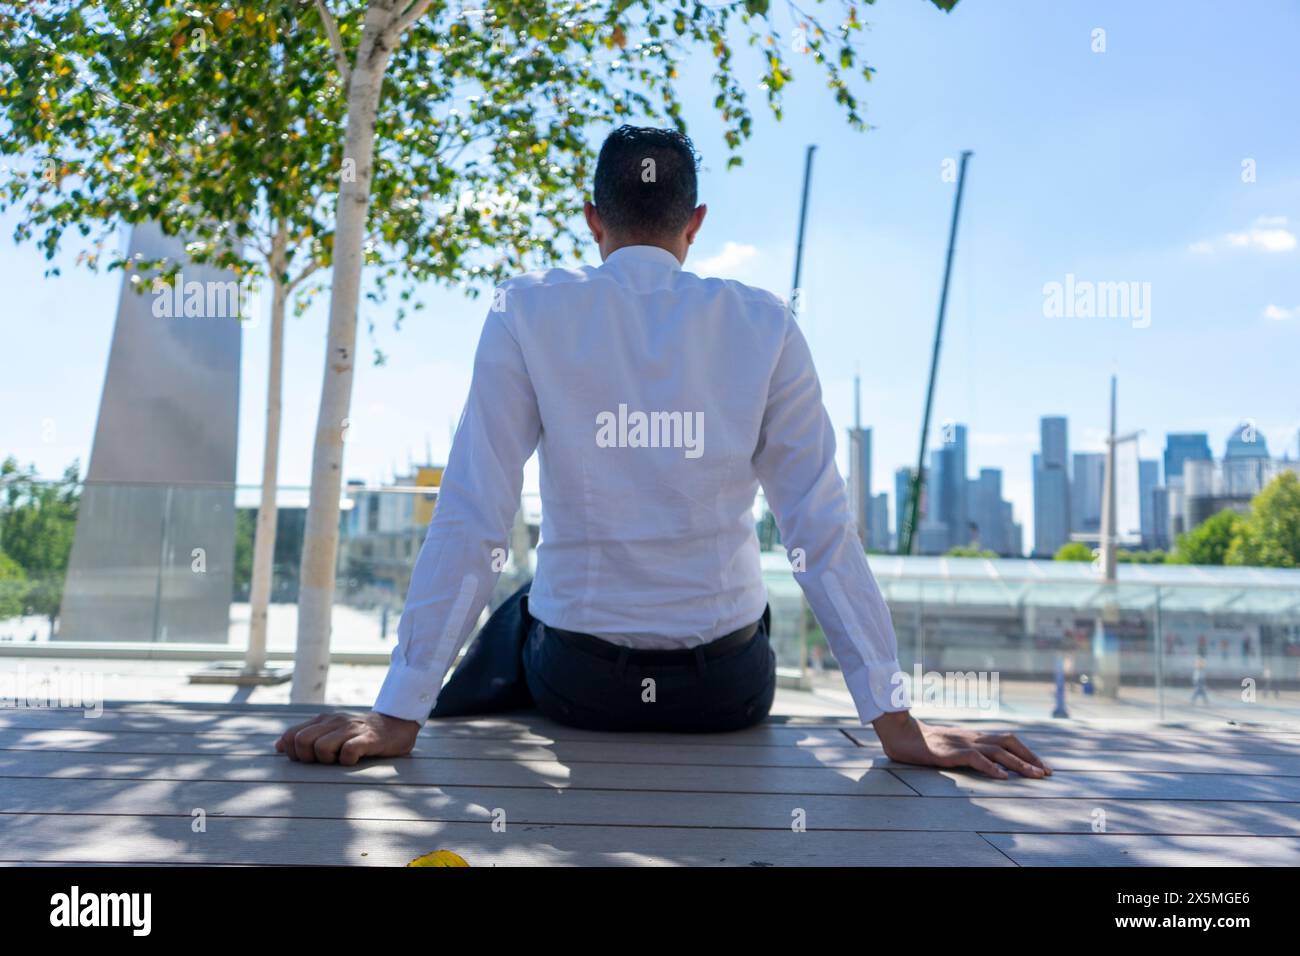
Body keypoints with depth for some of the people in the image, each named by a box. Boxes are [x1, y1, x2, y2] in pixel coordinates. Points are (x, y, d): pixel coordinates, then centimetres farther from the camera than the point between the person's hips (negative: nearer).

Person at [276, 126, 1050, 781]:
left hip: (574, 677, -1)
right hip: (727, 689, 1)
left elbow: (470, 520, -14)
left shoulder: (529, 312, -9)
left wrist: (400, 716, -10)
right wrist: (896, 722, -6)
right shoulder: (764, 325, -6)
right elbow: (822, 529, -10)